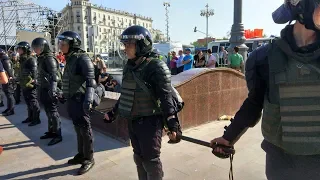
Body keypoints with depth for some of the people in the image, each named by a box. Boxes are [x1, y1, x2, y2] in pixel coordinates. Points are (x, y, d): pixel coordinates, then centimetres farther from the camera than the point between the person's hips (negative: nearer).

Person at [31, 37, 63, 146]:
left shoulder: (49, 58, -14)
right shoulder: (41, 58, 13)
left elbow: (54, 75, -22)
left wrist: (53, 89, -31)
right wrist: (39, 87, 22)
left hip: (49, 90, -9)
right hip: (43, 89, 9)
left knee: (53, 112, -3)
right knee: (48, 112, 17)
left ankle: (58, 135, 5)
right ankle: (51, 132, 29)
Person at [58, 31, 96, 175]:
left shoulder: (82, 58, -13)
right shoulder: (70, 59, 13)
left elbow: (90, 80, -21)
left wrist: (89, 99, -29)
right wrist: (64, 95, 23)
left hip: (80, 100, -9)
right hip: (72, 100, 9)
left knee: (84, 129, 2)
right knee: (78, 129, 18)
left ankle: (89, 159, 15)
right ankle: (81, 154, 32)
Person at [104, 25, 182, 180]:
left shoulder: (156, 67, -16)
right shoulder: (129, 67, 7)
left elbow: (166, 98, -19)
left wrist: (173, 125, -22)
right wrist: (113, 113, 22)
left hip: (149, 121, -7)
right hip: (132, 121, 7)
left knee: (150, 160, 6)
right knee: (139, 158, 21)